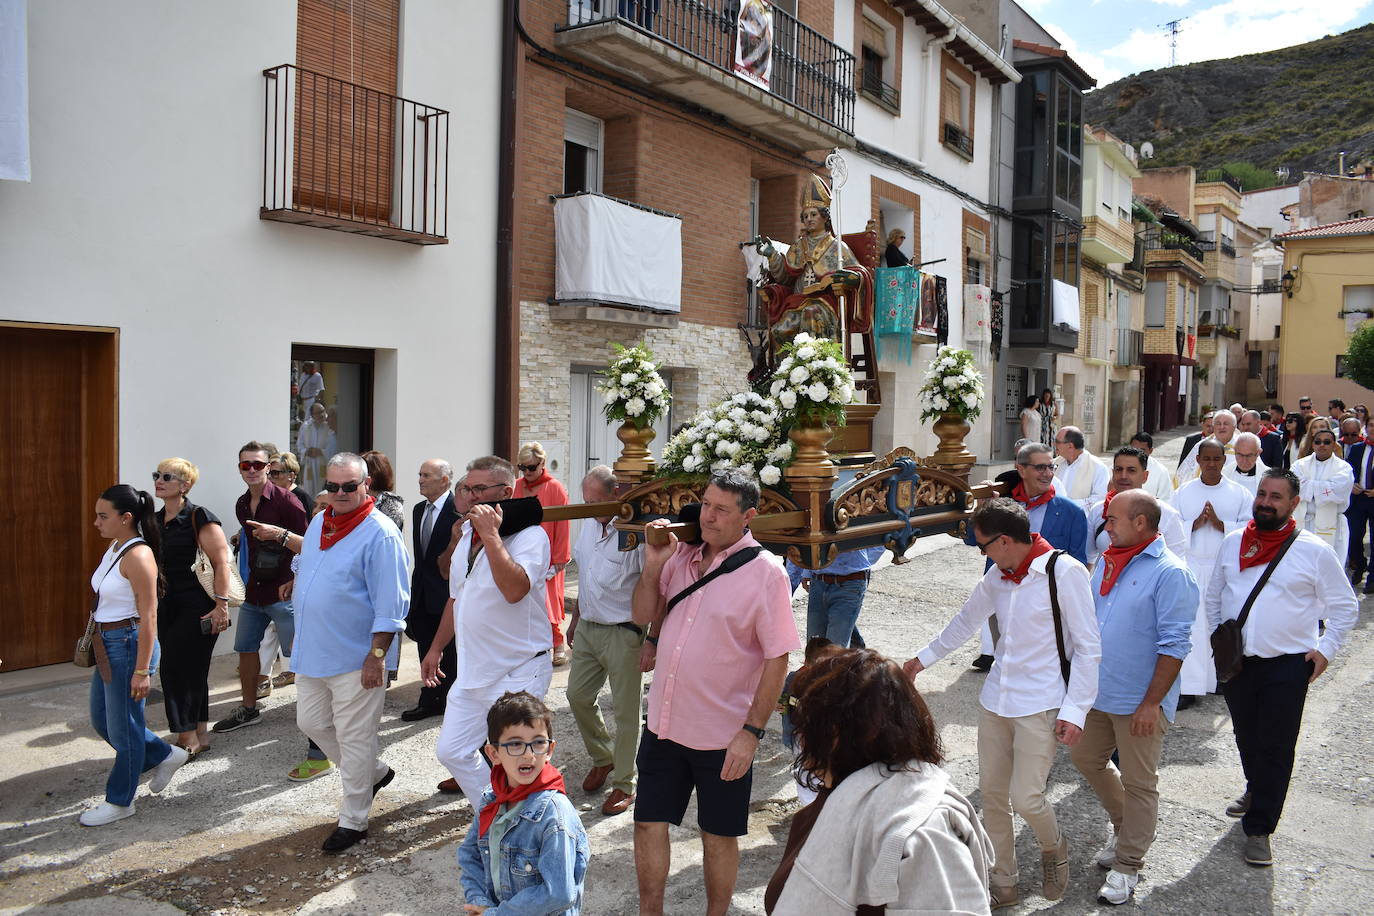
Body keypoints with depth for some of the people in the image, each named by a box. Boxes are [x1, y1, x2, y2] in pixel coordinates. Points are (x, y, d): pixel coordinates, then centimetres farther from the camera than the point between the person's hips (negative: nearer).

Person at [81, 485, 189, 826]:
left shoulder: (137, 555, -19)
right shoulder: (114, 548, 8)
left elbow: (148, 617, -21)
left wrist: (142, 671, -21)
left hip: (129, 644, -10)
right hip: (108, 645, 10)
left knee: (123, 727, 5)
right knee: (102, 721, 19)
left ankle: (120, 801, 22)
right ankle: (165, 755, 33)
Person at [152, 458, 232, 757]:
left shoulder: (199, 518, -12)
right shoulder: (155, 521, 12)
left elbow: (222, 563, -16)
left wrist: (221, 605, -20)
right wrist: (152, 604, 22)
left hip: (197, 608, -7)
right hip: (167, 607, 7)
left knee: (177, 667, -8)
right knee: (192, 671, 12)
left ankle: (187, 736, 3)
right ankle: (201, 734, 21)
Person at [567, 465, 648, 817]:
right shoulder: (589, 524, 6)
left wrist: (651, 642, -22)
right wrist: (575, 618, 21)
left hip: (623, 633, -8)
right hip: (588, 628, 8)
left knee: (625, 710, 3)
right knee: (578, 696, 14)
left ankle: (623, 785, 18)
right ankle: (602, 758, 37)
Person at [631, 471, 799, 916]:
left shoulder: (765, 573, -13)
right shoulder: (681, 556, 2)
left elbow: (777, 658, -13)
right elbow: (643, 616, 9)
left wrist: (751, 732, -16)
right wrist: (653, 566, -8)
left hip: (723, 736, -4)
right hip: (664, 724, 5)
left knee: (718, 835, 13)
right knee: (649, 824, 14)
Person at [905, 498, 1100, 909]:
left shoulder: (1064, 572, -14)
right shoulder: (997, 575, 6)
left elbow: (1087, 647, -11)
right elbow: (966, 620, 21)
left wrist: (1075, 710, -15)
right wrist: (924, 658, 30)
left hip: (1040, 704, -6)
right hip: (997, 698, 6)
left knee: (1025, 798, -8)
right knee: (992, 792, 9)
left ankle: (1053, 847, 27)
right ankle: (1003, 882, 26)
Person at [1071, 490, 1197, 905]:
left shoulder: (1170, 572, -17)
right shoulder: (1108, 561, 6)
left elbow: (1174, 646, -19)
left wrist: (1152, 703, -20)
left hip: (1139, 703, -8)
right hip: (1097, 692, 8)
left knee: (1138, 783, 6)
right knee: (1085, 757, 20)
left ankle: (1127, 865, 22)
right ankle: (1127, 828, 41)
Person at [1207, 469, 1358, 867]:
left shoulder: (1314, 551, -6)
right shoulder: (1232, 543, 4)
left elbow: (1344, 607, 2)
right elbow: (1213, 596, 14)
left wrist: (1325, 649, -5)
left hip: (1287, 665, -4)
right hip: (1235, 660, 4)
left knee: (1276, 748, 1)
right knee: (1246, 737, 19)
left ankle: (1259, 828, 11)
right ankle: (1256, 790, 45)